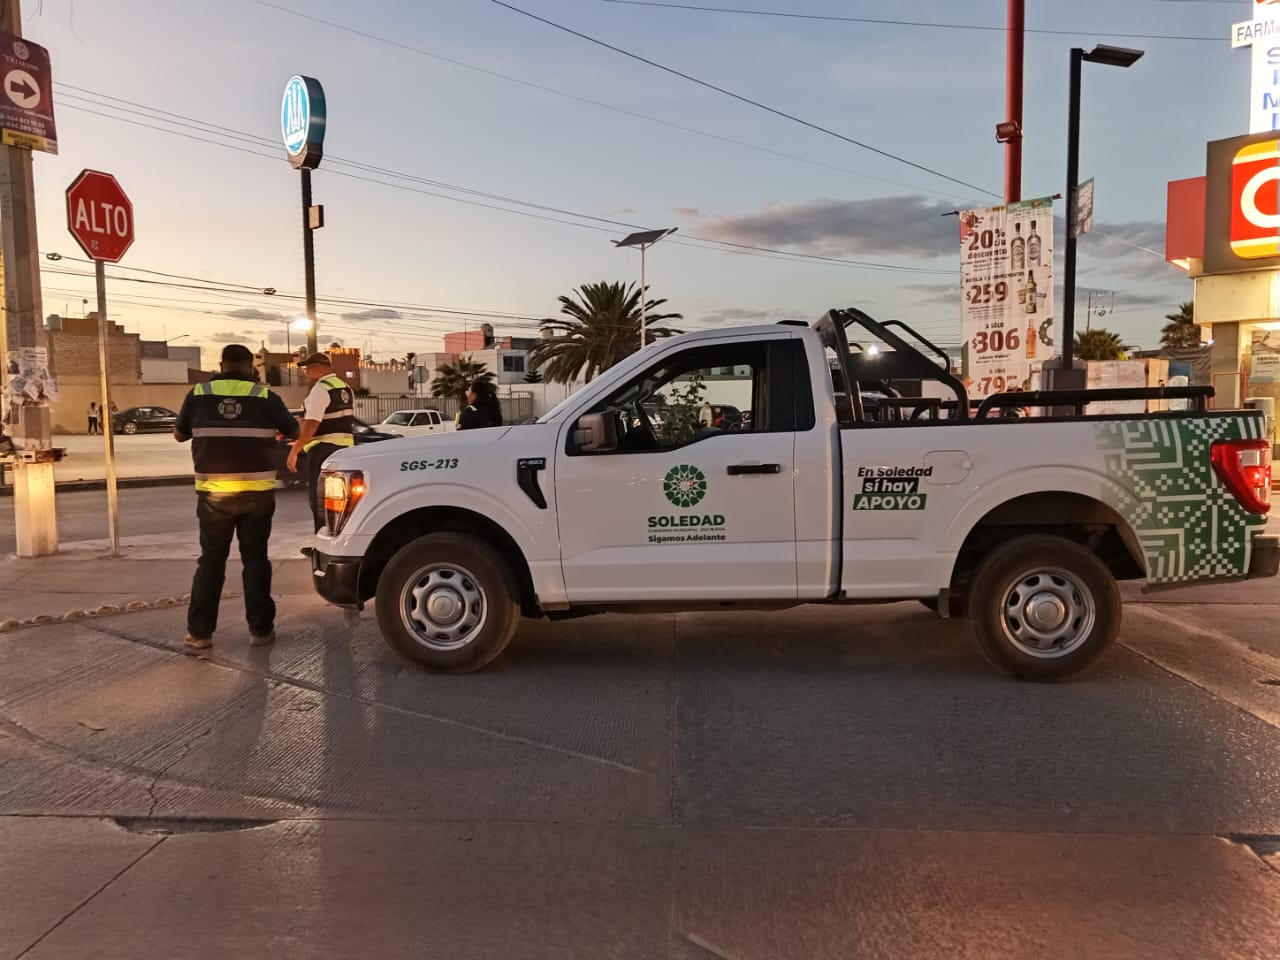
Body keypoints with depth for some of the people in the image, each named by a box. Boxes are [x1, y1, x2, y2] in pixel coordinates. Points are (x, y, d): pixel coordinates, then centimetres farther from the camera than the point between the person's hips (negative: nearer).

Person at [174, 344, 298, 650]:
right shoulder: (265, 396, -2)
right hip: (257, 492, -1)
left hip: (214, 492, 1)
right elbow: (293, 430, 11)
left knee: (211, 560, 10)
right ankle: (260, 629, 9)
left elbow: (179, 434, 13)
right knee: (255, 559, 8)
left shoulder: (199, 394, 1)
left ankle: (199, 631, 11)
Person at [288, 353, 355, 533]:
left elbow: (311, 424, -20)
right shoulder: (346, 388, 15)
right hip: (345, 446, 9)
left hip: (323, 448, -9)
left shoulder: (320, 389, -13)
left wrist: (294, 451, -18)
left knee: (320, 501, -3)